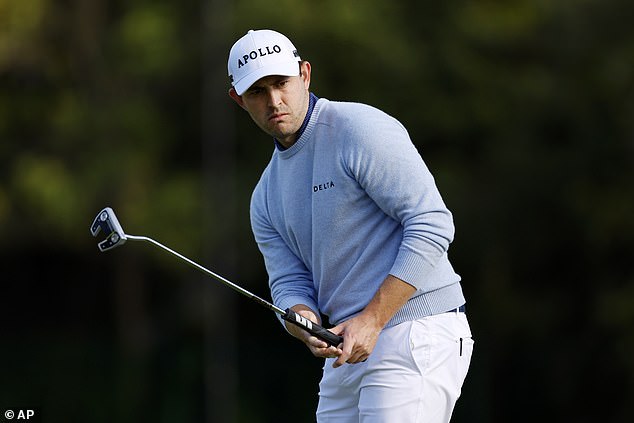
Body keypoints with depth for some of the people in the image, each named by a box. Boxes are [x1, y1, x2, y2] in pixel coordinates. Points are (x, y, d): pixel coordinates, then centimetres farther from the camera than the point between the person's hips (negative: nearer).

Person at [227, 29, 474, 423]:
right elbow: (289, 285, 10)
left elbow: (431, 225, -16)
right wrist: (305, 324, -16)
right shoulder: (267, 197, 16)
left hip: (417, 336, -8)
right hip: (350, 348, 8)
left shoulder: (362, 129, -9)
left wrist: (372, 320, -20)